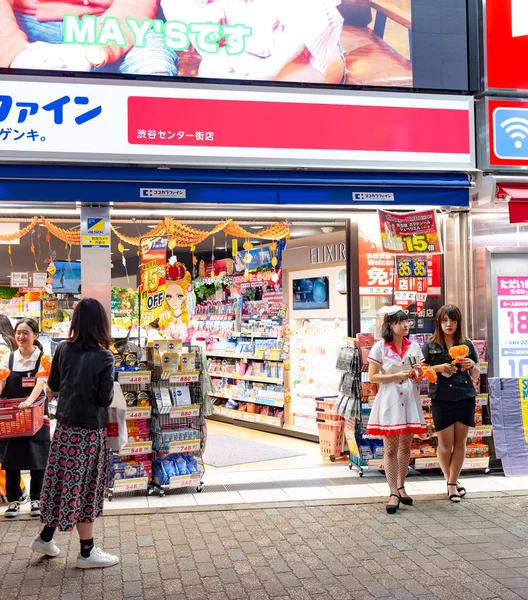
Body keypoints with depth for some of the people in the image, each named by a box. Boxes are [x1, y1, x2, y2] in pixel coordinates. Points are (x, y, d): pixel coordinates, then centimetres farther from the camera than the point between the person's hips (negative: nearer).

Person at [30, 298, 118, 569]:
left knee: (63, 481, 17)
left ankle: (45, 537, 28)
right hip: (90, 429, -5)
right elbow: (106, 399, -13)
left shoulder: (63, 350, -1)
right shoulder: (104, 357, -16)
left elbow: (53, 385, 9)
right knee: (84, 486, 4)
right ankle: (87, 552, 15)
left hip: (64, 426, 5)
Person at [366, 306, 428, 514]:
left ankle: (401, 487, 24)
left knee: (405, 445, 11)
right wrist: (397, 376, -15)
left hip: (409, 399, 4)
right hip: (389, 399, -4)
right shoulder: (380, 347, -5)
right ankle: (393, 493, -1)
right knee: (390, 447, -4)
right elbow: (372, 377, -7)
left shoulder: (414, 346, 7)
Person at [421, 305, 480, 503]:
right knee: (445, 443, 3)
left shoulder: (467, 344, 7)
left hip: (465, 399, 2)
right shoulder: (430, 345, 2)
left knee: (460, 442, 5)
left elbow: (476, 375, 13)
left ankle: (452, 483, 16)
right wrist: (438, 368, -15)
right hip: (441, 400, -2)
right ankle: (451, 480, 24)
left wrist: (472, 365, -9)